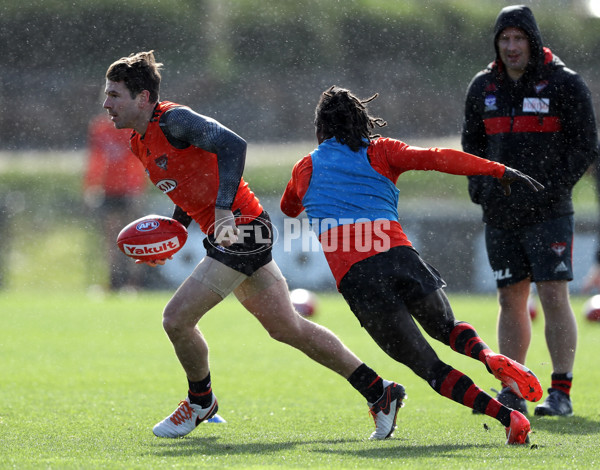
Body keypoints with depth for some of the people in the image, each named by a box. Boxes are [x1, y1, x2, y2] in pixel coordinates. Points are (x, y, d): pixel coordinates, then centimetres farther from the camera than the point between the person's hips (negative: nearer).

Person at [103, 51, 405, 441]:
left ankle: (201, 401, 15)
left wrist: (223, 209, -33)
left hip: (239, 229, -10)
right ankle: (379, 392, 18)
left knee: (177, 319, -10)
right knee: (288, 328, 12)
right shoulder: (141, 142, 13)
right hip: (228, 233, 10)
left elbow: (232, 144, -27)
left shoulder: (172, 120, -15)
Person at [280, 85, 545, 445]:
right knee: (447, 327, 27)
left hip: (354, 277, -1)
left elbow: (288, 208, 43)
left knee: (428, 365, 1)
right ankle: (488, 355, -10)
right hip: (398, 255, 1)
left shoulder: (306, 168, 22)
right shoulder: (379, 152, 17)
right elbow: (436, 158, 0)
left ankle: (507, 416, -18)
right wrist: (499, 171, -1)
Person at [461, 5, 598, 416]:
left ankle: (561, 393, -7)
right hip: (500, 213, 4)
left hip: (548, 213, -4)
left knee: (554, 295, -10)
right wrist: (479, 185, 6)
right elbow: (472, 142, 22)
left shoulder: (565, 84, -5)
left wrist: (554, 187, -13)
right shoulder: (483, 87, 9)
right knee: (511, 298, 7)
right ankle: (512, 391, 14)